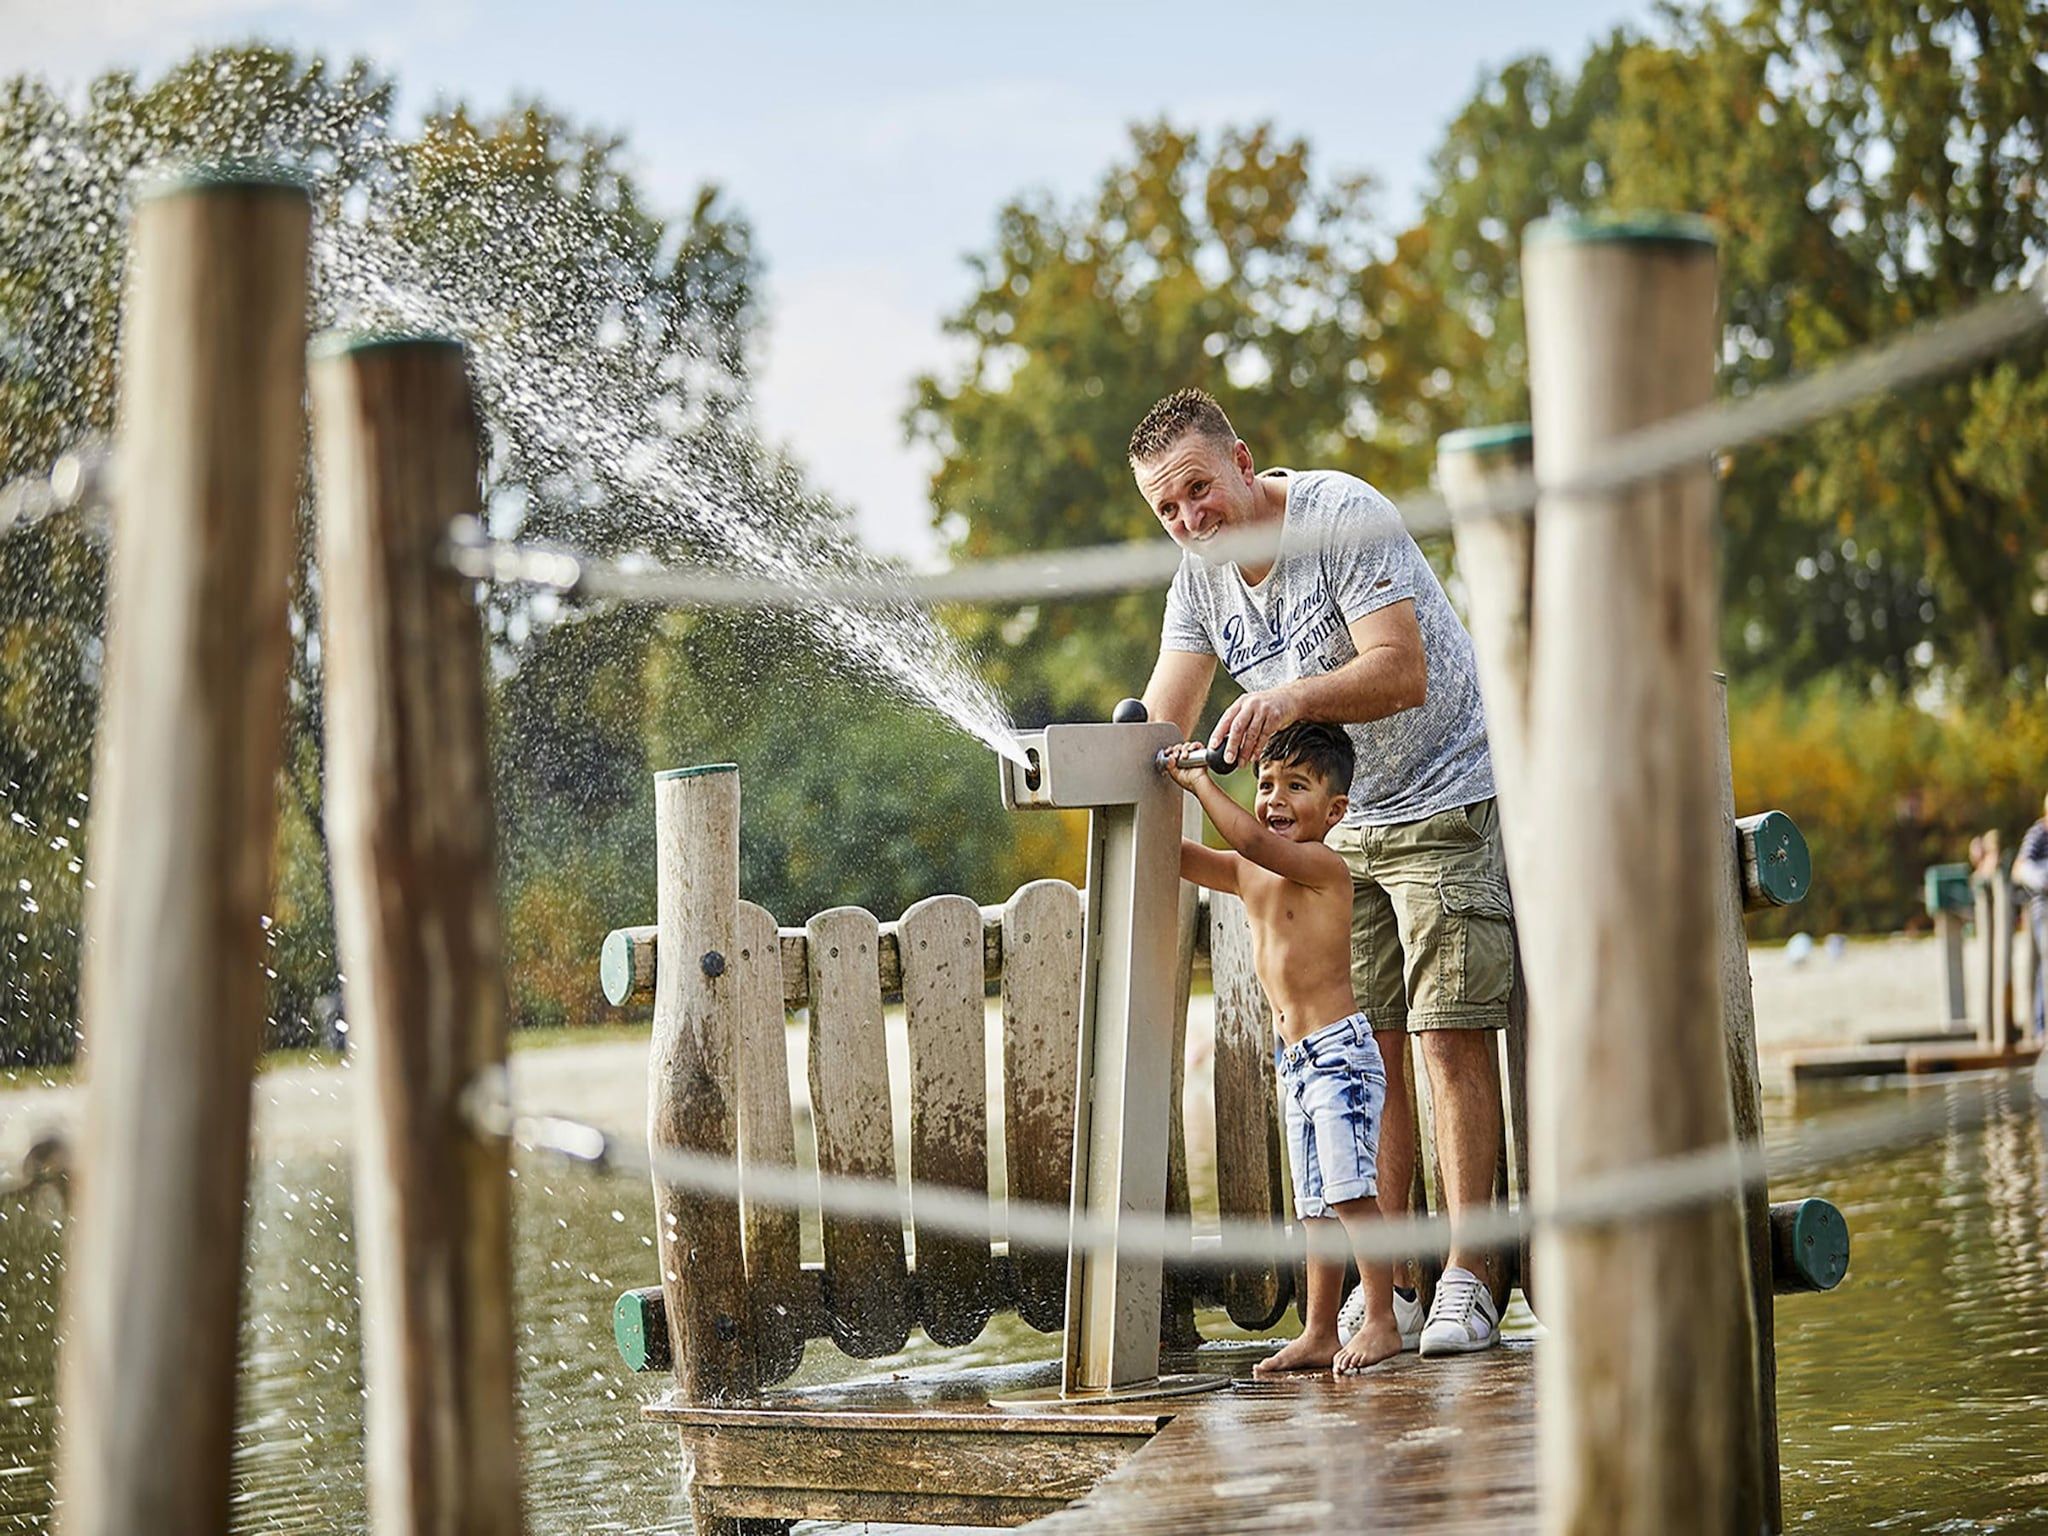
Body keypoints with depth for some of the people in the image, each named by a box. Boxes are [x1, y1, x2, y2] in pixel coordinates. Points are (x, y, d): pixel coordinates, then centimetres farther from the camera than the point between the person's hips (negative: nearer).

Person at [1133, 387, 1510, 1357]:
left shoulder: (1344, 516, -19)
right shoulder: (1200, 577, 2)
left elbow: (1402, 673, -28)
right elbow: (1160, 723, -2)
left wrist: (1294, 697, -44)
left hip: (1445, 802, -7)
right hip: (1340, 825, 7)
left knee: (1451, 1037, -11)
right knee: (1363, 1048, 4)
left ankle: (1468, 1279, -8)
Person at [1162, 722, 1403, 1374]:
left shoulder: (1324, 867, -13)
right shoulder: (1246, 875, 11)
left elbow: (1253, 841, -28)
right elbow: (1178, 855, 14)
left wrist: (1199, 781, -22)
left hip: (1339, 1051, -9)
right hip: (1297, 1060, 9)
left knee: (1350, 1191, -11)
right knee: (1315, 1204, 11)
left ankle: (1381, 1322, -6)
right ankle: (1318, 1333, 15)